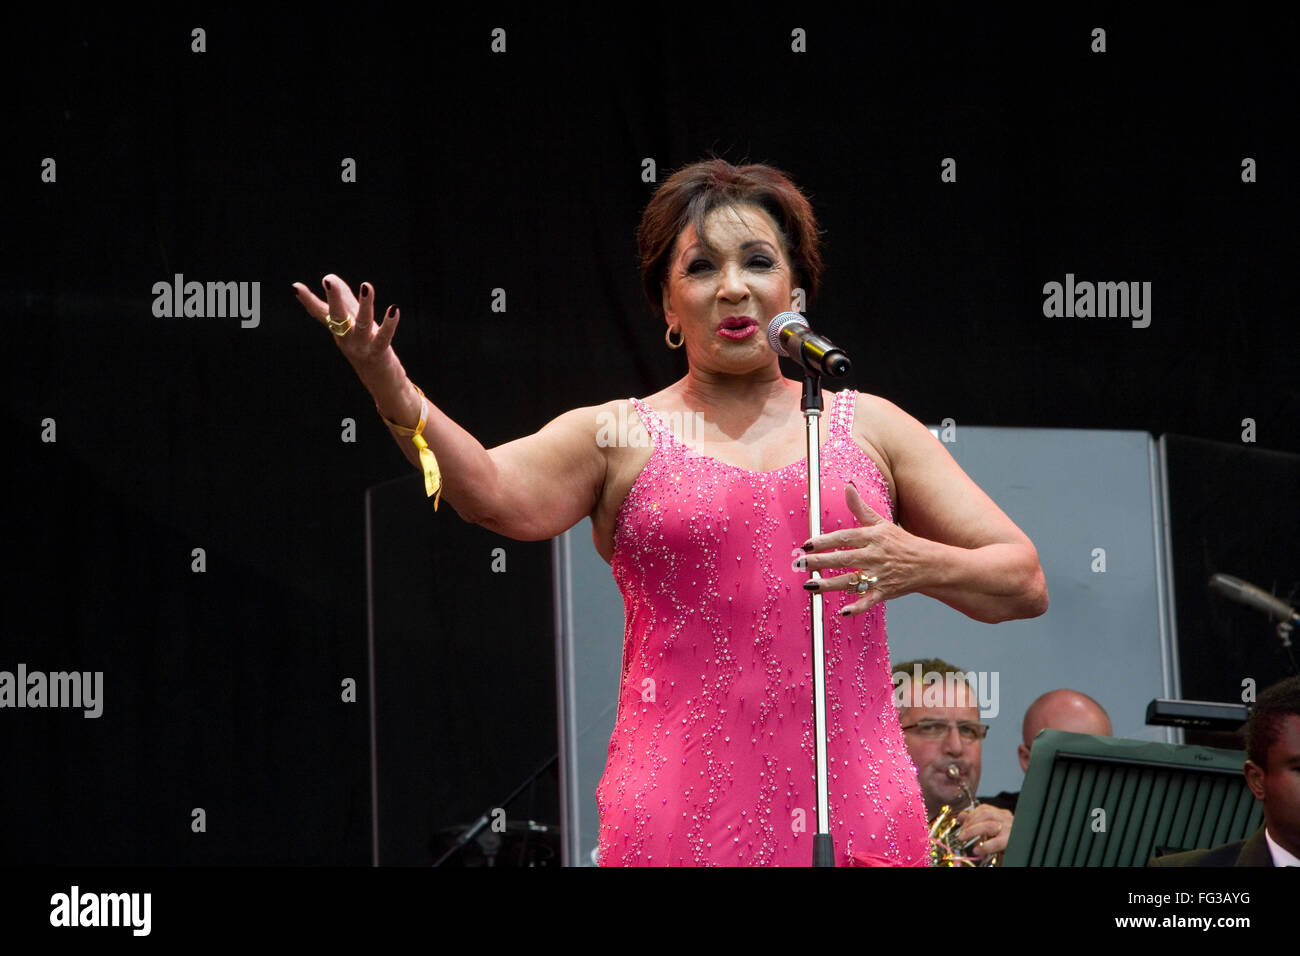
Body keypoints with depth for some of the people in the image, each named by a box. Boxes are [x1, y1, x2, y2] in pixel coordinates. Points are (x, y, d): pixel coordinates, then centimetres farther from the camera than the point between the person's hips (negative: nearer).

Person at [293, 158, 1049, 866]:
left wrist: (920, 565, -9)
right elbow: (497, 494, -11)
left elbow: (1025, 584, 12)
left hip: (858, 819, 2)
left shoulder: (870, 428, 14)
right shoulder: (621, 438, 9)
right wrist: (393, 393, -29)